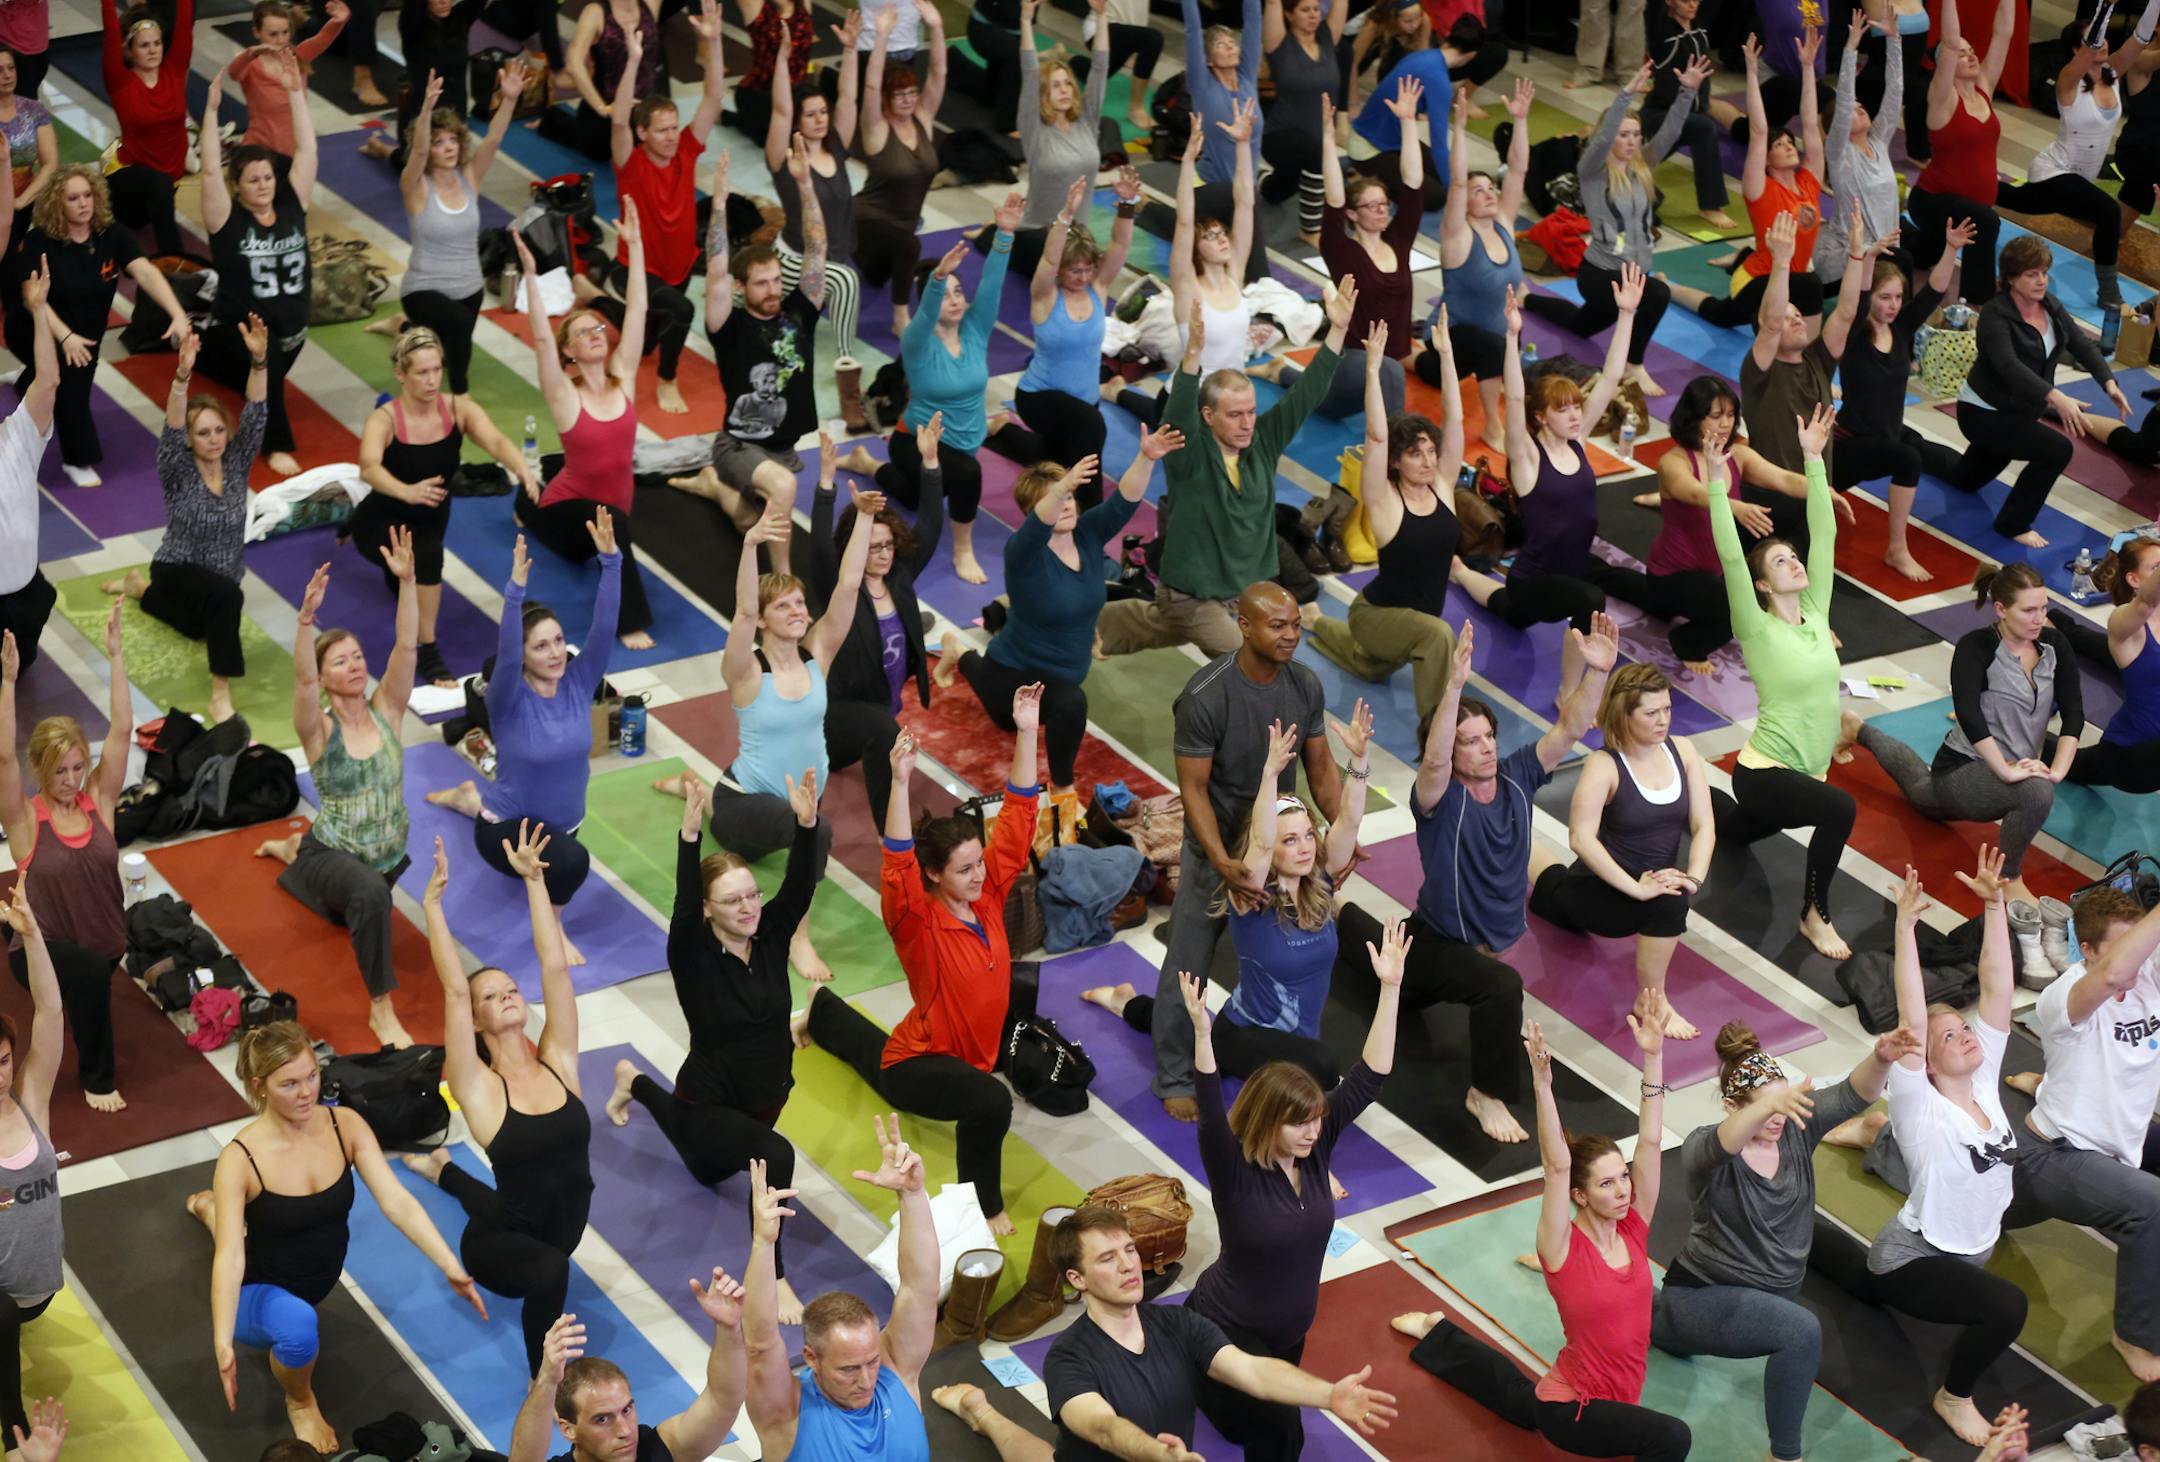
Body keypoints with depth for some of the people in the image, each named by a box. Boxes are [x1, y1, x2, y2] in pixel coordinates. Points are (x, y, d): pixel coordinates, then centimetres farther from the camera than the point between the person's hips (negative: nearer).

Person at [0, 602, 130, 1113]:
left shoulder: (98, 800, -2)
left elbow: (121, 730, -9)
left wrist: (115, 656, -16)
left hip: (102, 943, 7)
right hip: (43, 950, -7)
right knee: (90, 970, -31)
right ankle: (97, 1079, -14)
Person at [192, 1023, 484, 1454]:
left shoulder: (346, 1126, -17)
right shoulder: (240, 1159, -29)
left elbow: (397, 1202, -22)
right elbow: (229, 1257, -35)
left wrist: (451, 1269, -32)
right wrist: (223, 1346, -46)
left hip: (319, 1280, 5)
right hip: (260, 1291, -5)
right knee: (298, 1326, -38)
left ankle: (210, 1207, 53)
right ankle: (300, 1402, -2)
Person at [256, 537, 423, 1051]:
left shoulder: (385, 711, -8)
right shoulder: (320, 731, -17)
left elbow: (406, 647, -21)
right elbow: (302, 679, -38)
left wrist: (406, 581, -33)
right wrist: (306, 618, -53)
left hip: (388, 854, 6)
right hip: (331, 856, -6)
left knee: (342, 912, 37)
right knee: (371, 894, -42)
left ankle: (289, 852, 63)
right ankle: (381, 1008, -30)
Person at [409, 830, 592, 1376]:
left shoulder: (558, 1063, -7)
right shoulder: (478, 1088, -17)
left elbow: (555, 967, -14)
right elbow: (455, 989, -26)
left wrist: (533, 880, -17)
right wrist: (432, 905, -27)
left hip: (562, 1226, 6)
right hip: (501, 1243, -6)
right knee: (549, 1270, -40)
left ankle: (442, 1170, 63)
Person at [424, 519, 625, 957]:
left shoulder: (578, 683, -11)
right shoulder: (509, 701, -22)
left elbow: (604, 627, -23)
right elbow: (506, 655, -43)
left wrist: (611, 560, -35)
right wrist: (516, 590, -55)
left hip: (561, 823, 6)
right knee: (571, 861, -37)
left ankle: (472, 799, 55)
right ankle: (552, 925, -4)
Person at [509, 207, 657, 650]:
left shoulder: (623, 379, -5)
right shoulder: (564, 395, -15)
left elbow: (636, 310, -9)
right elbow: (540, 338, -29)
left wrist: (635, 245, -13)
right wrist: (530, 275, -36)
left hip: (610, 509, 6)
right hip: (565, 509, -6)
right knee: (612, 522, -37)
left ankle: (531, 503, 55)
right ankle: (631, 623, -33)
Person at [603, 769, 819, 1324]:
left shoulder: (771, 934, -12)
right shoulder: (693, 952, -24)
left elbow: (800, 883, -29)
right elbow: (683, 905, -45)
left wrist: (806, 824, -47)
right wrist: (691, 835, -59)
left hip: (766, 1099, 6)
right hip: (706, 1106, -6)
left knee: (709, 1171, 36)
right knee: (774, 1155, -37)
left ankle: (635, 1084, 60)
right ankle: (772, 1277, -26)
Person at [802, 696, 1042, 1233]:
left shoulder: (988, 892, -10)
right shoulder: (918, 921, -27)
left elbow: (1018, 816, -13)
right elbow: (898, 864, -47)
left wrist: (1026, 733, -22)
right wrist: (900, 782, -60)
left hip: (966, 1052, 8)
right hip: (914, 1066, -8)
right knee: (991, 1100, -38)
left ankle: (819, 1011, 64)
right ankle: (984, 1207, -18)